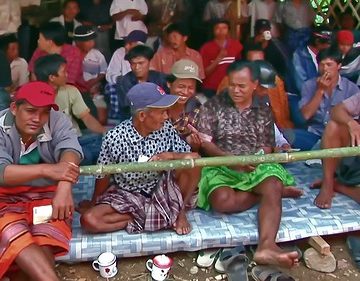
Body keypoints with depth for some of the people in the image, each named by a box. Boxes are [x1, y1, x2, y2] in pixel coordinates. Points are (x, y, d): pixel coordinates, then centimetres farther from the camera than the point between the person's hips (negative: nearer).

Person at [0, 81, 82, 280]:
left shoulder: (57, 121, -5)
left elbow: (70, 150, -24)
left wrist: (64, 188, -43)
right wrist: (46, 170, -41)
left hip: (48, 194, 2)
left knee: (46, 240, -29)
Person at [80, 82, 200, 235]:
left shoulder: (166, 129, -11)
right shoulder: (115, 137, -20)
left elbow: (191, 155, -5)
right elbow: (103, 176, -5)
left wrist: (171, 155, -25)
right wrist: (94, 203, 9)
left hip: (160, 192, 1)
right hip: (126, 196, -1)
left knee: (194, 160, -22)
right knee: (89, 220, -26)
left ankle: (180, 211, 1)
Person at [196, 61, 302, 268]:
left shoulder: (264, 112, 14)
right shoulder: (214, 106, 5)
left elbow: (267, 148, 12)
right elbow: (203, 141, -2)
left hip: (256, 166, 2)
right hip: (222, 167, -1)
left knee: (272, 183, -34)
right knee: (222, 200, -35)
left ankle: (266, 246, -47)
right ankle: (276, 191, -16)